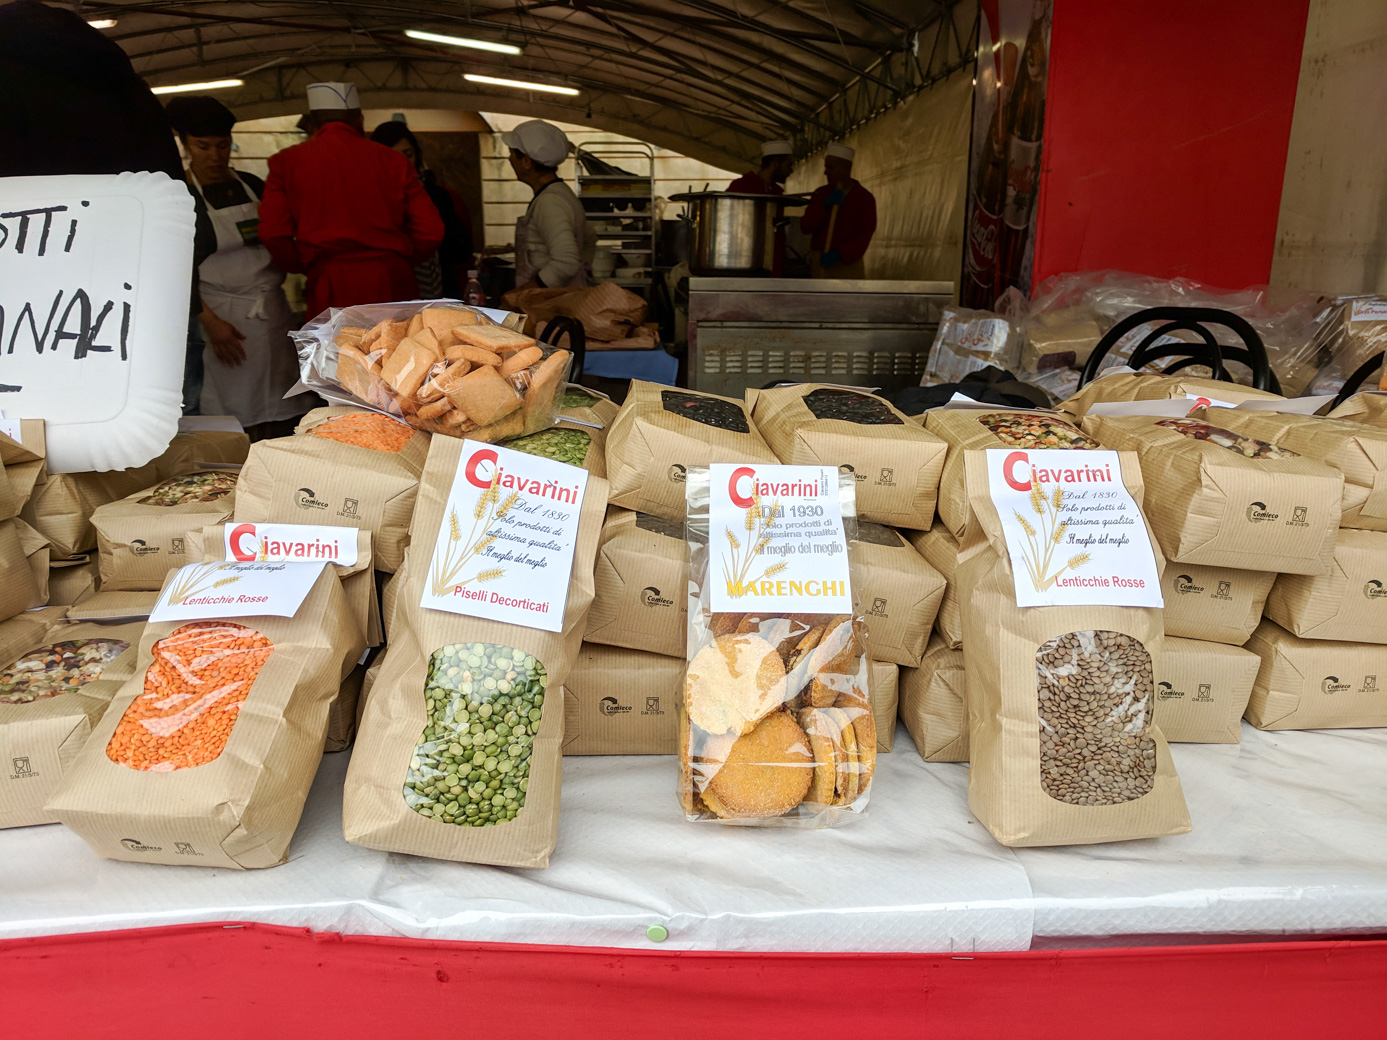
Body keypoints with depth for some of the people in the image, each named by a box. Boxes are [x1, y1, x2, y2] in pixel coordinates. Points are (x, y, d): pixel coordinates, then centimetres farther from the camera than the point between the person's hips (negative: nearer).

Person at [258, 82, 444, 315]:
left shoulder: (287, 162, 6)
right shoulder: (392, 159, 7)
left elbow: (273, 234, -3)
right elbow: (430, 231, 4)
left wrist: (307, 267, 15)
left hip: (332, 290, -1)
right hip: (394, 285, 1)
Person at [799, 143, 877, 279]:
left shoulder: (865, 198, -2)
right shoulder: (820, 194, 6)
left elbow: (864, 237, -9)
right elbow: (805, 227, -3)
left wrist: (839, 255, -23)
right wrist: (824, 205, -17)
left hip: (849, 265, -2)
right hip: (820, 264, 2)